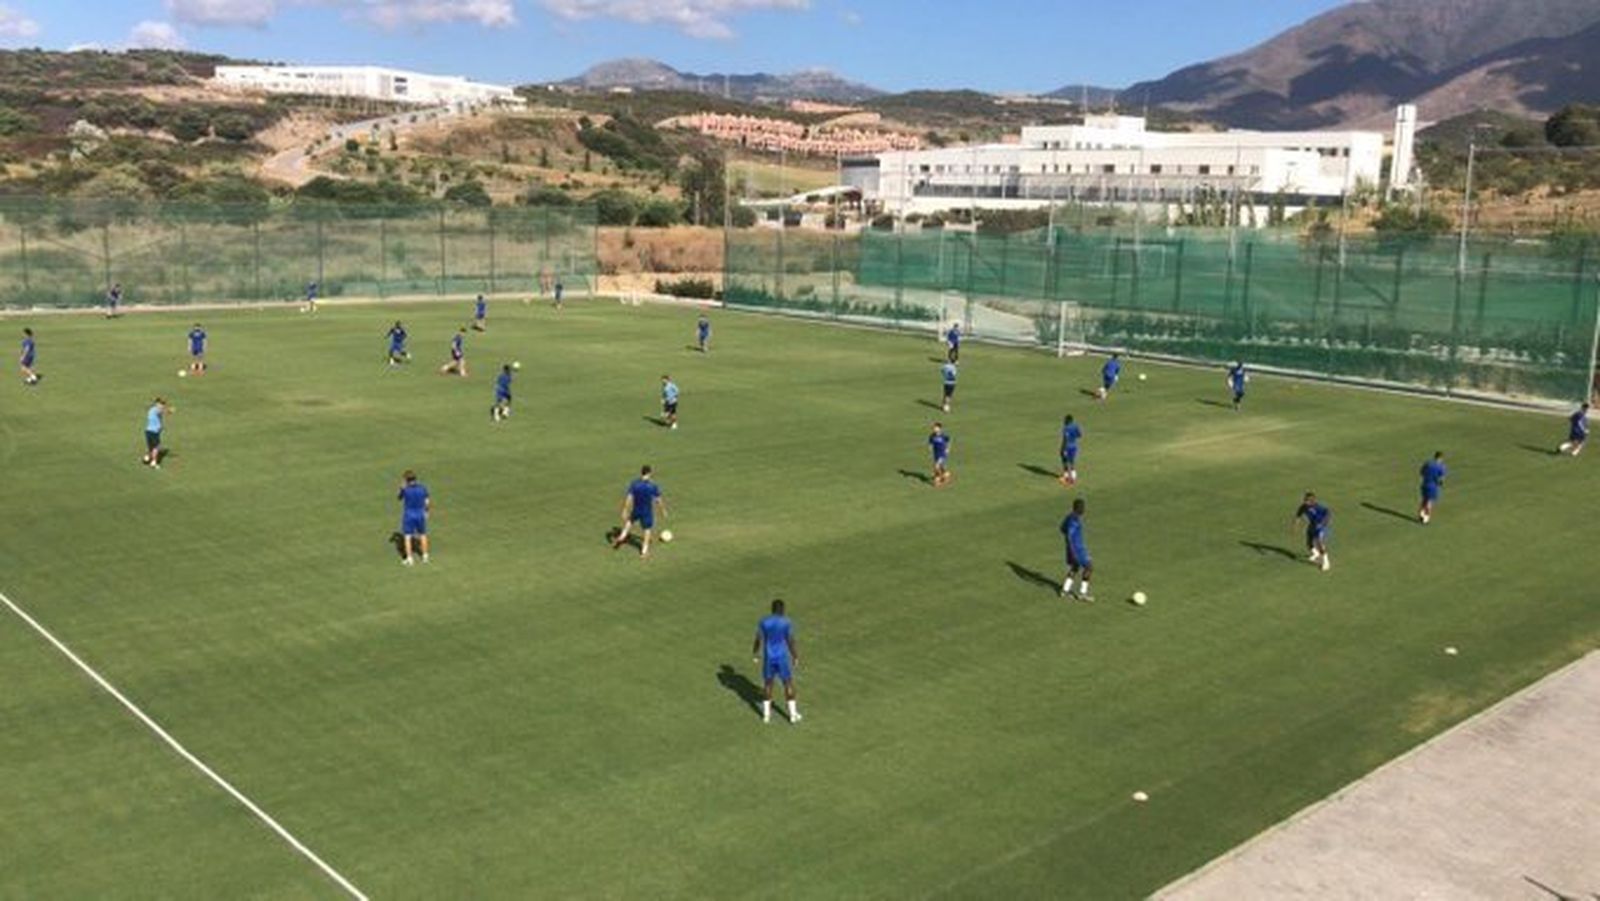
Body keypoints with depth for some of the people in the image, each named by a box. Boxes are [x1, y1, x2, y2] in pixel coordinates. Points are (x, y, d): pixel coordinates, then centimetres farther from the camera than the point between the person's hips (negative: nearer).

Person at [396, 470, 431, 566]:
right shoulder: (423, 488, -9)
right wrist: (427, 512, 13)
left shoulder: (405, 489, -16)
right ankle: (425, 556, 22)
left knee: (407, 536, 7)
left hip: (408, 515, -3)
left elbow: (398, 498, 4)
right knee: (422, 535, 18)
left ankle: (409, 559, 8)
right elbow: (427, 502, -2)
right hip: (420, 515, 3)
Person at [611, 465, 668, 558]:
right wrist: (663, 510, 8)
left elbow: (628, 499, -13)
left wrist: (625, 511, -6)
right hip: (647, 512, -2)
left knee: (630, 520, 35)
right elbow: (659, 500, -9)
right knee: (647, 529, 18)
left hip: (636, 511, 2)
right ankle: (644, 551, 25)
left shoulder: (633, 484, -14)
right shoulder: (653, 486, -19)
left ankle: (622, 536, 29)